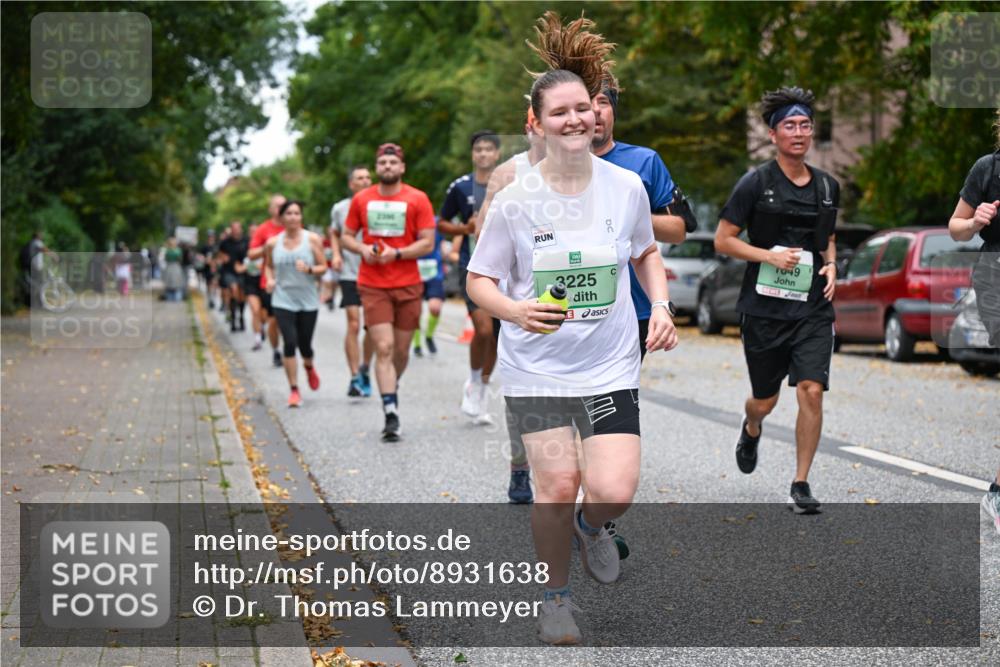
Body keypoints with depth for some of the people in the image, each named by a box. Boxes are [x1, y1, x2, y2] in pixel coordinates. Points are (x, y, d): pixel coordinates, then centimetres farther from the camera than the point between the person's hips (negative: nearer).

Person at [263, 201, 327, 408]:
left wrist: (309, 269, -20)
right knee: (290, 343, -12)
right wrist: (269, 279, -1)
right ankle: (294, 390, -2)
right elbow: (268, 266, 19)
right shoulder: (273, 243, 3)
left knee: (304, 345, 5)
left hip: (308, 301, 0)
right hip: (283, 301, 0)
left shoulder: (312, 239, -1)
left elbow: (323, 267, 0)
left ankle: (309, 368, 42)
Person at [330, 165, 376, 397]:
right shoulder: (340, 208, 3)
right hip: (350, 274, -1)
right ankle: (355, 378, -8)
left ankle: (365, 368, 29)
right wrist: (336, 254, 3)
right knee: (353, 325, -11)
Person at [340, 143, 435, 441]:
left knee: (401, 351, 9)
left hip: (408, 286, 0)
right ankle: (391, 414, -13)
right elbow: (346, 236, 14)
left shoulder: (417, 199, -1)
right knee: (384, 348, -11)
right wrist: (362, 249, -8)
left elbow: (427, 243, -4)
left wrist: (396, 254, -17)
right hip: (373, 286, 0)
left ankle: (392, 386, 40)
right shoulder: (361, 199, 6)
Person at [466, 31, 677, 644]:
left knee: (614, 492, -10)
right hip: (536, 367, -1)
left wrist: (661, 307, 1)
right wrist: (516, 310, -21)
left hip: (610, 365, 1)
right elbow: (479, 279, -1)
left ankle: (591, 527, 29)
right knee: (558, 487, -4)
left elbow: (646, 253, 17)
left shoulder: (627, 187, -2)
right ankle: (557, 596, 22)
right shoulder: (515, 200, -9)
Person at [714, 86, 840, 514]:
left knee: (811, 392, -13)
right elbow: (722, 240, -4)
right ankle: (751, 429, 48)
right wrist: (770, 256, -15)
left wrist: (831, 264, 4)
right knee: (765, 400, 9)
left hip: (813, 308, 2)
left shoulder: (828, 186, 9)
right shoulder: (755, 184, -5)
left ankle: (800, 485, -1)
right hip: (764, 307, -2)